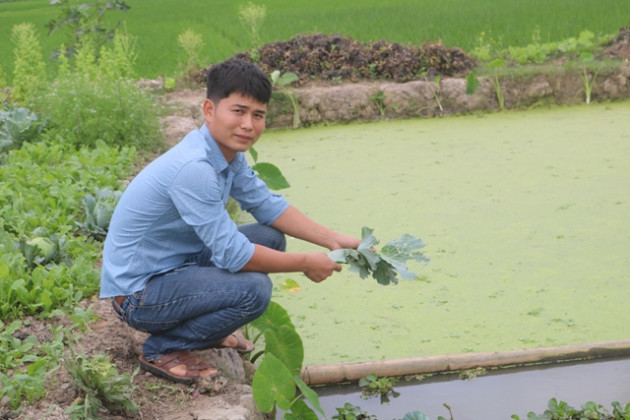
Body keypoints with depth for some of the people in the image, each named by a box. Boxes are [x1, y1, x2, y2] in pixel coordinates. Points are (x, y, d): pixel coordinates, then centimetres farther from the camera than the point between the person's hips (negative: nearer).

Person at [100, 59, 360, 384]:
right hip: (137, 294, -9)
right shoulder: (193, 168, -29)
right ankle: (162, 350, -5)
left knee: (271, 238, 5)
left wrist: (332, 240, 1)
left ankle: (204, 329, 16)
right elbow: (233, 254, -27)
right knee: (253, 289, -26)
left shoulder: (228, 151, 0)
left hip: (177, 265, 9)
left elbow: (267, 205, 11)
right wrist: (306, 264, -15)